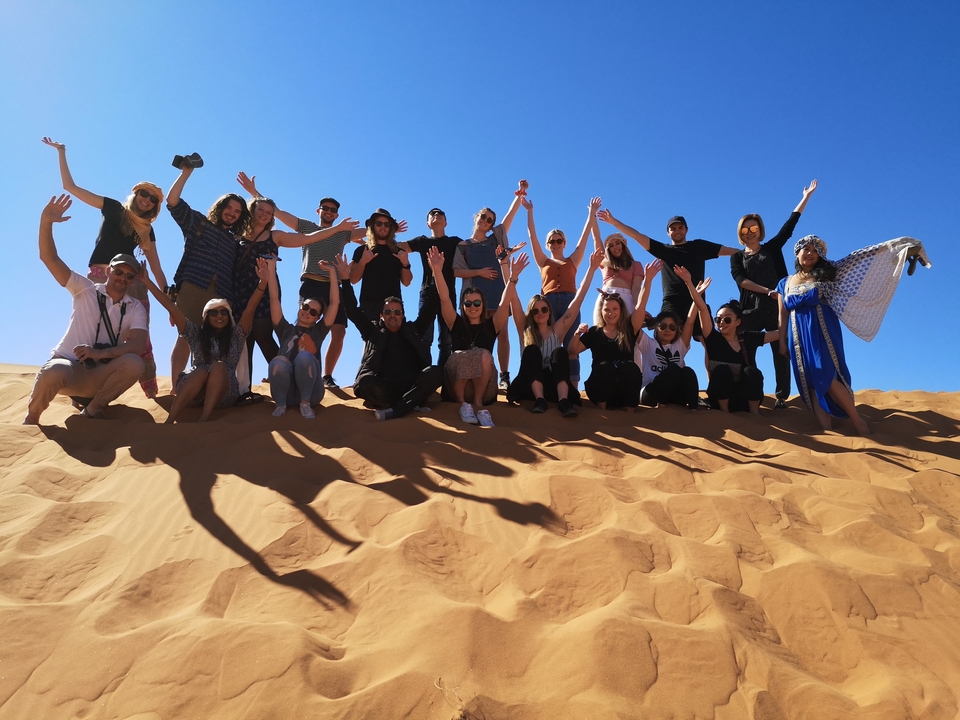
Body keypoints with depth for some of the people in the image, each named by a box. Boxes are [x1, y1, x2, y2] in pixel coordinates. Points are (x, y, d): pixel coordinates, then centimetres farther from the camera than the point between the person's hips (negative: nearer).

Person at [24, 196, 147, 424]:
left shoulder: (135, 308, 2)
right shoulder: (85, 290, 3)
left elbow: (139, 343, -15)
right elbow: (49, 257, -5)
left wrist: (102, 353, -30)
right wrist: (46, 221, -19)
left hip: (99, 375, 1)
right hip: (66, 366, -1)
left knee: (134, 363, -30)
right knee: (54, 372, -38)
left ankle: (92, 408, -9)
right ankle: (31, 419, -8)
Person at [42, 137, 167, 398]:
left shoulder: (147, 231, 17)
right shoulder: (113, 209, 14)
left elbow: (157, 268, 14)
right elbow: (70, 186, 15)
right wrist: (61, 153, 12)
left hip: (130, 281, 2)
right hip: (99, 277, -2)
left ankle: (152, 392, -4)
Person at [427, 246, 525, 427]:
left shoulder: (490, 325, 9)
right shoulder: (457, 324, 9)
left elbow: (504, 304, -6)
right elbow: (444, 299, -5)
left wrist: (513, 277, -21)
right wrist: (437, 271, -19)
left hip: (484, 389, 0)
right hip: (456, 386, 0)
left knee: (484, 355, -27)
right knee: (461, 357, -29)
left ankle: (477, 402, -21)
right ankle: (462, 403, -17)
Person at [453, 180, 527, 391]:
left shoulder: (495, 239, 16)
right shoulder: (463, 245, 11)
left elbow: (510, 215, 10)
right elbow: (456, 270, 2)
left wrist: (519, 195, 1)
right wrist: (479, 272, -9)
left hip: (497, 292, 2)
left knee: (502, 334, -4)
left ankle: (504, 377, -2)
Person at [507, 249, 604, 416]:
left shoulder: (557, 330, 7)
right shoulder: (525, 329, 7)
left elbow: (578, 299, 5)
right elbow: (513, 298, 0)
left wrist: (592, 269, 3)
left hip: (553, 384, 1)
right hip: (530, 386, 0)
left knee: (559, 352, -23)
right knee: (531, 350, -23)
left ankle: (563, 401, -43)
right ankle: (539, 400, -40)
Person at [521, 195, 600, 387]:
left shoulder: (572, 261, 21)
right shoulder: (543, 262, 21)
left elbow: (585, 236, 20)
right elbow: (532, 236, 17)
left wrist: (592, 212, 18)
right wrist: (529, 211, 14)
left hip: (570, 302, 0)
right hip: (549, 302, 0)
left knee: (570, 347, -6)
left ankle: (573, 389, -11)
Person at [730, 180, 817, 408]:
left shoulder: (772, 248, 14)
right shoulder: (736, 257, 11)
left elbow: (789, 225, 9)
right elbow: (741, 280, -4)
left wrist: (806, 197, 7)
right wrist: (767, 291, -14)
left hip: (775, 307, 0)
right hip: (750, 309, 0)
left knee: (780, 351, -2)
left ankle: (782, 396, -2)